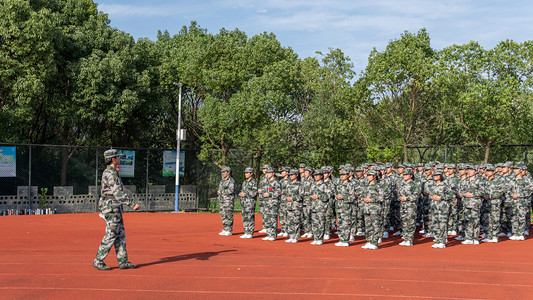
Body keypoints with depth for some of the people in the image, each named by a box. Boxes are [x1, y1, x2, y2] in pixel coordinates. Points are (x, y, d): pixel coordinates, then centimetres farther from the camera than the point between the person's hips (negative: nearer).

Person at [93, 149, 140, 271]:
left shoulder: (111, 172, 15)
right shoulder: (111, 174, -17)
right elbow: (119, 193, -24)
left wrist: (105, 210, 29)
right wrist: (133, 204, -28)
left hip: (116, 209, 10)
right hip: (112, 207, -10)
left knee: (120, 236, 9)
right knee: (110, 236, -6)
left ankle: (123, 262, 12)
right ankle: (98, 261, 1)